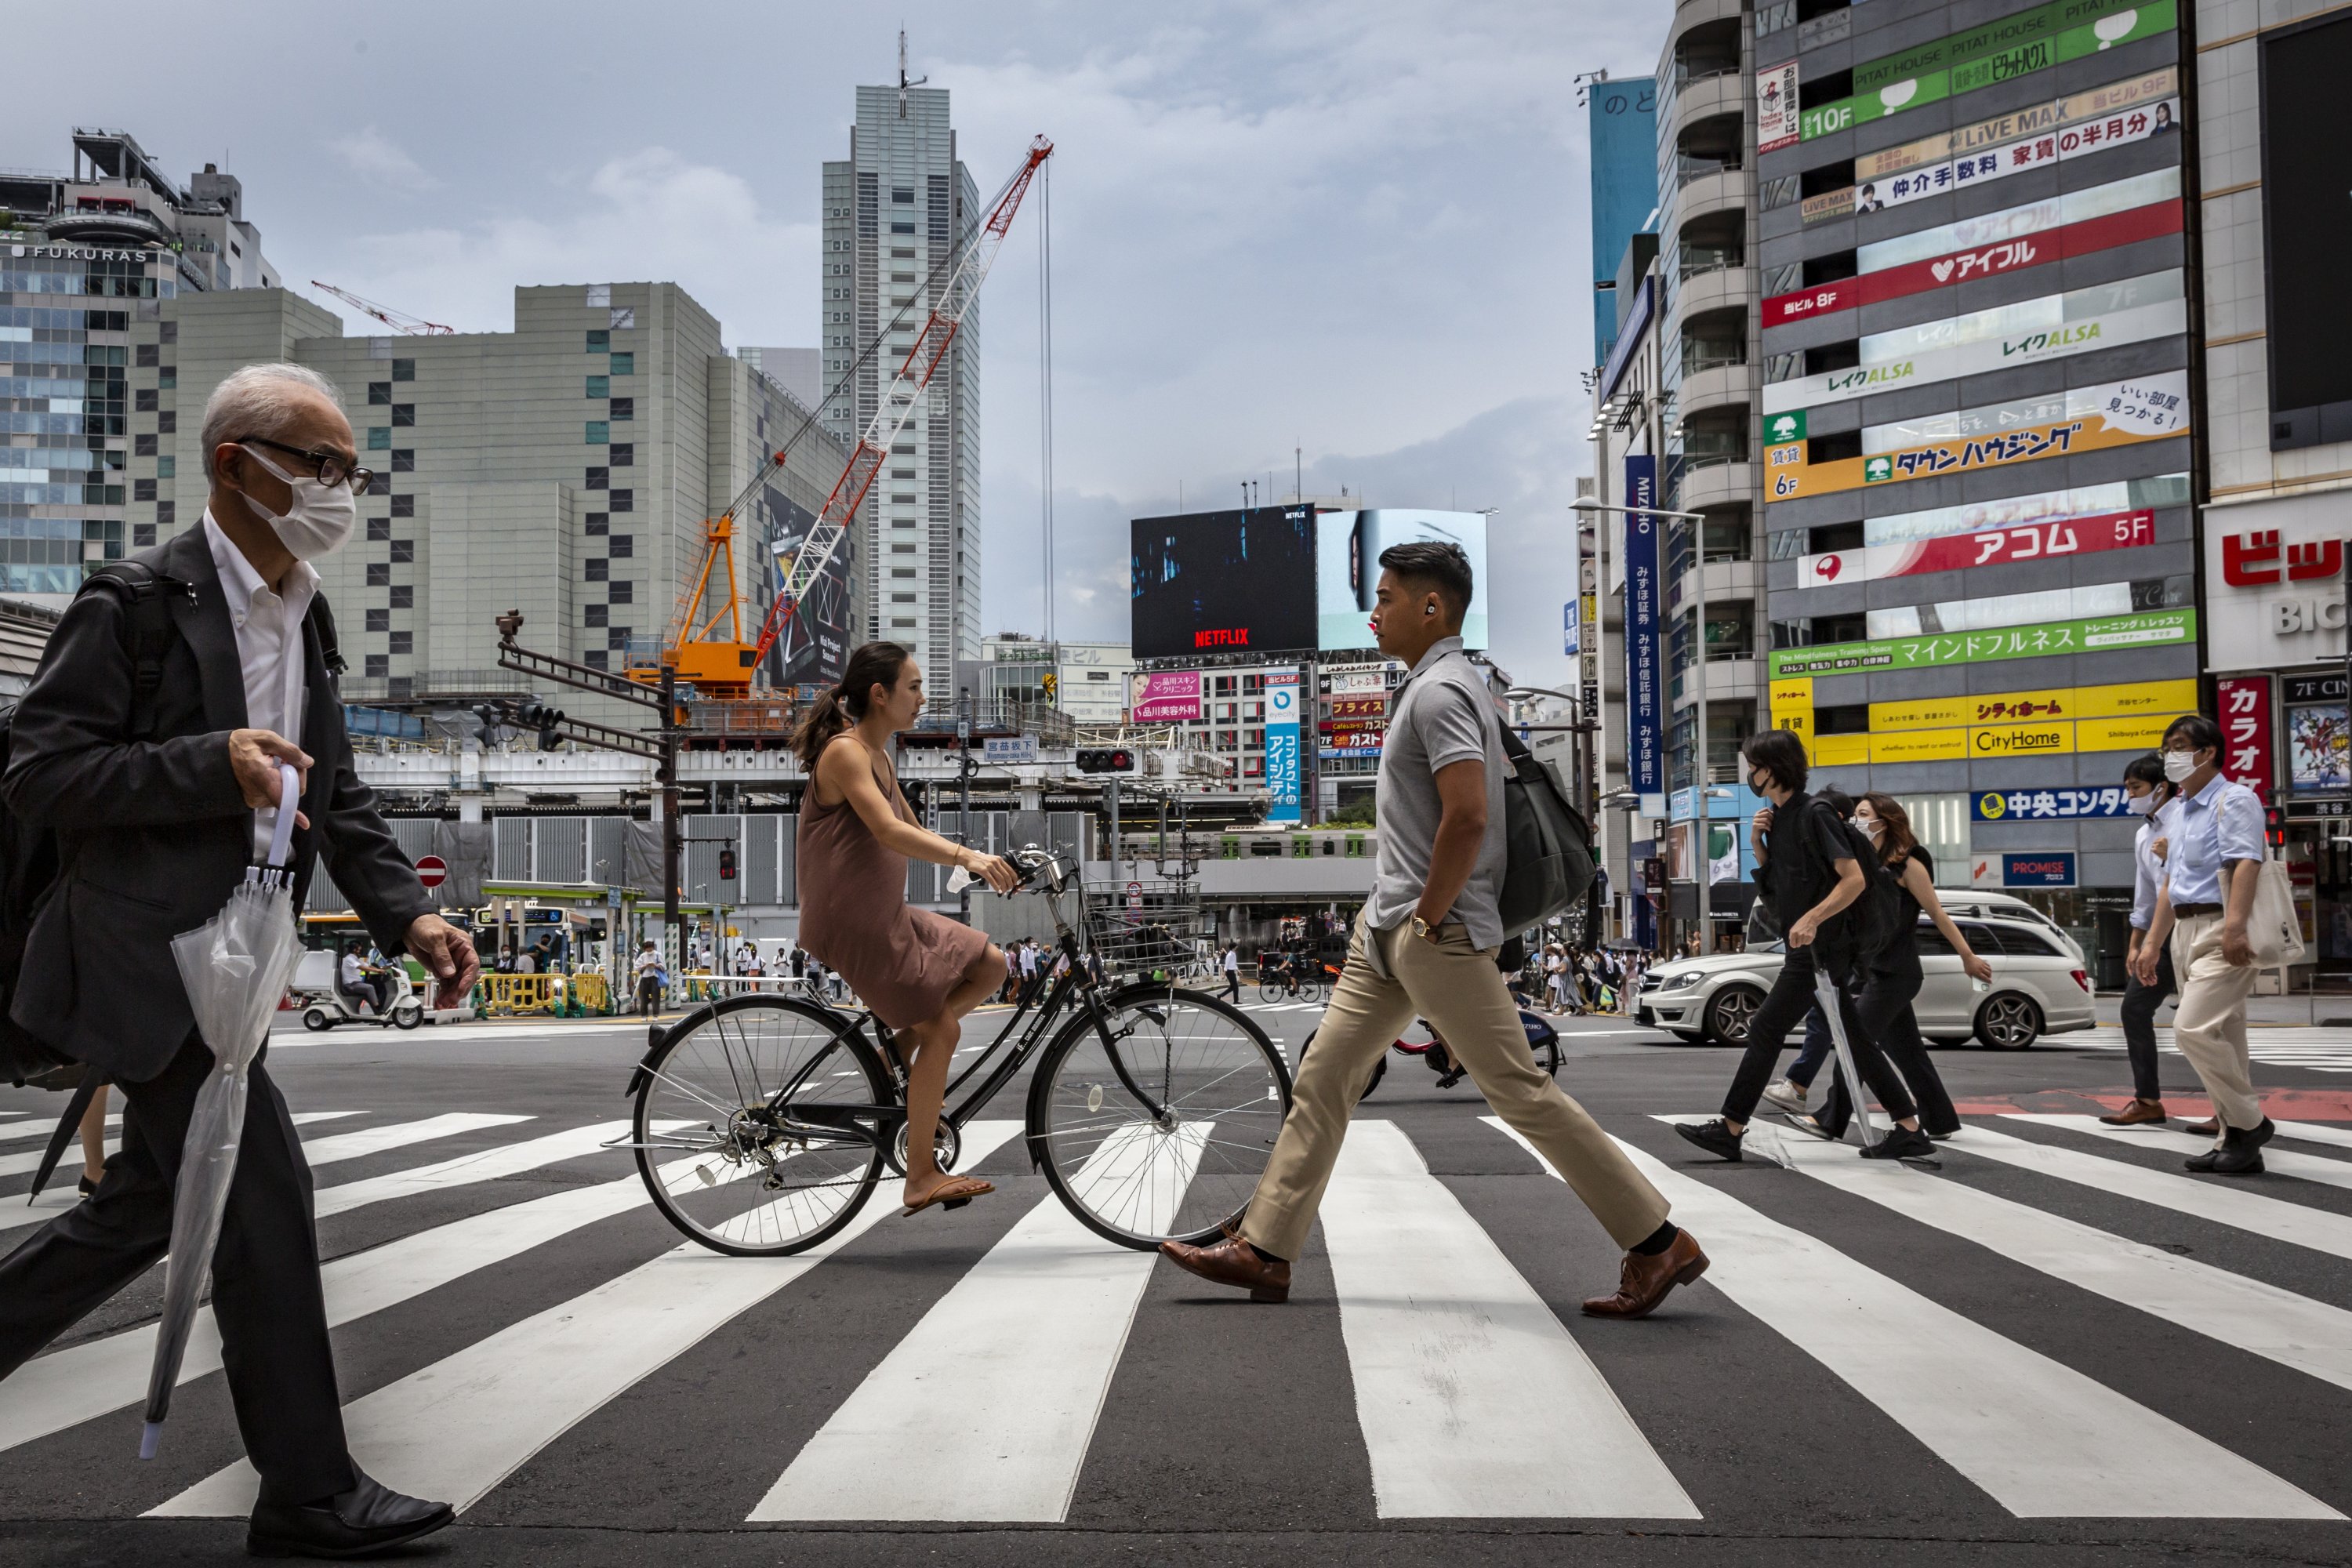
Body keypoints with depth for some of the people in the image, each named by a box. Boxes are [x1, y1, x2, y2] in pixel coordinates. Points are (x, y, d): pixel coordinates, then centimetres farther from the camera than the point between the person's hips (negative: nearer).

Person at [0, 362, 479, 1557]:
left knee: (148, 1205, 17)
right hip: (147, 955, -9)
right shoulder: (137, 604, -12)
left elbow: (336, 799, 16)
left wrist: (407, 915, 4)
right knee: (262, 1200, -7)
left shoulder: (303, 620, 13)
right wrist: (212, 767, -24)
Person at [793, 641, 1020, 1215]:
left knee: (990, 965, 6)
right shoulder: (844, 752, -17)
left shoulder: (877, 756, 13)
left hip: (887, 915, 9)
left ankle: (898, 1047, 11)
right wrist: (967, 856, -43)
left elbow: (915, 831, 20)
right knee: (941, 1029, -7)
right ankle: (921, 1177, 0)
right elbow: (888, 832, -31)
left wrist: (981, 859, 9)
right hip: (850, 925, -9)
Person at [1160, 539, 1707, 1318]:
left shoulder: (1440, 691, -16)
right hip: (1388, 930, 11)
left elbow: (1467, 817, -27)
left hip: (1435, 934, -11)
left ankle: (1659, 1243, 6)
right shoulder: (1433, 685, 17)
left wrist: (1429, 917, -18)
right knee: (1322, 1079, 9)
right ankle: (1264, 1250, 15)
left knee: (1522, 1092, -4)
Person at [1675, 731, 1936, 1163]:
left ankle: (1730, 1131, -1)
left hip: (1820, 947, -9)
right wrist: (1758, 844, 5)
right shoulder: (1779, 817, 13)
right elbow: (1776, 882, 22)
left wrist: (1811, 919, -28)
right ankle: (1910, 1131, 13)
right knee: (1854, 1040, 10)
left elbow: (1854, 879, -20)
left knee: (1765, 1030, -6)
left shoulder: (1815, 813, -14)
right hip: (1811, 949, 9)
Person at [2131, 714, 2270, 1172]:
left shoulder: (2233, 800, -7)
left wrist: (2234, 927, -35)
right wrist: (2152, 944, 22)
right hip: (2186, 931, 9)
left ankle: (2249, 1122, -4)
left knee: (2194, 1029, -18)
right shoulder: (2180, 810, 20)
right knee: (2221, 1039, 9)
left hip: (2220, 930, -9)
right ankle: (2235, 1140, 12)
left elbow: (2245, 864, -22)